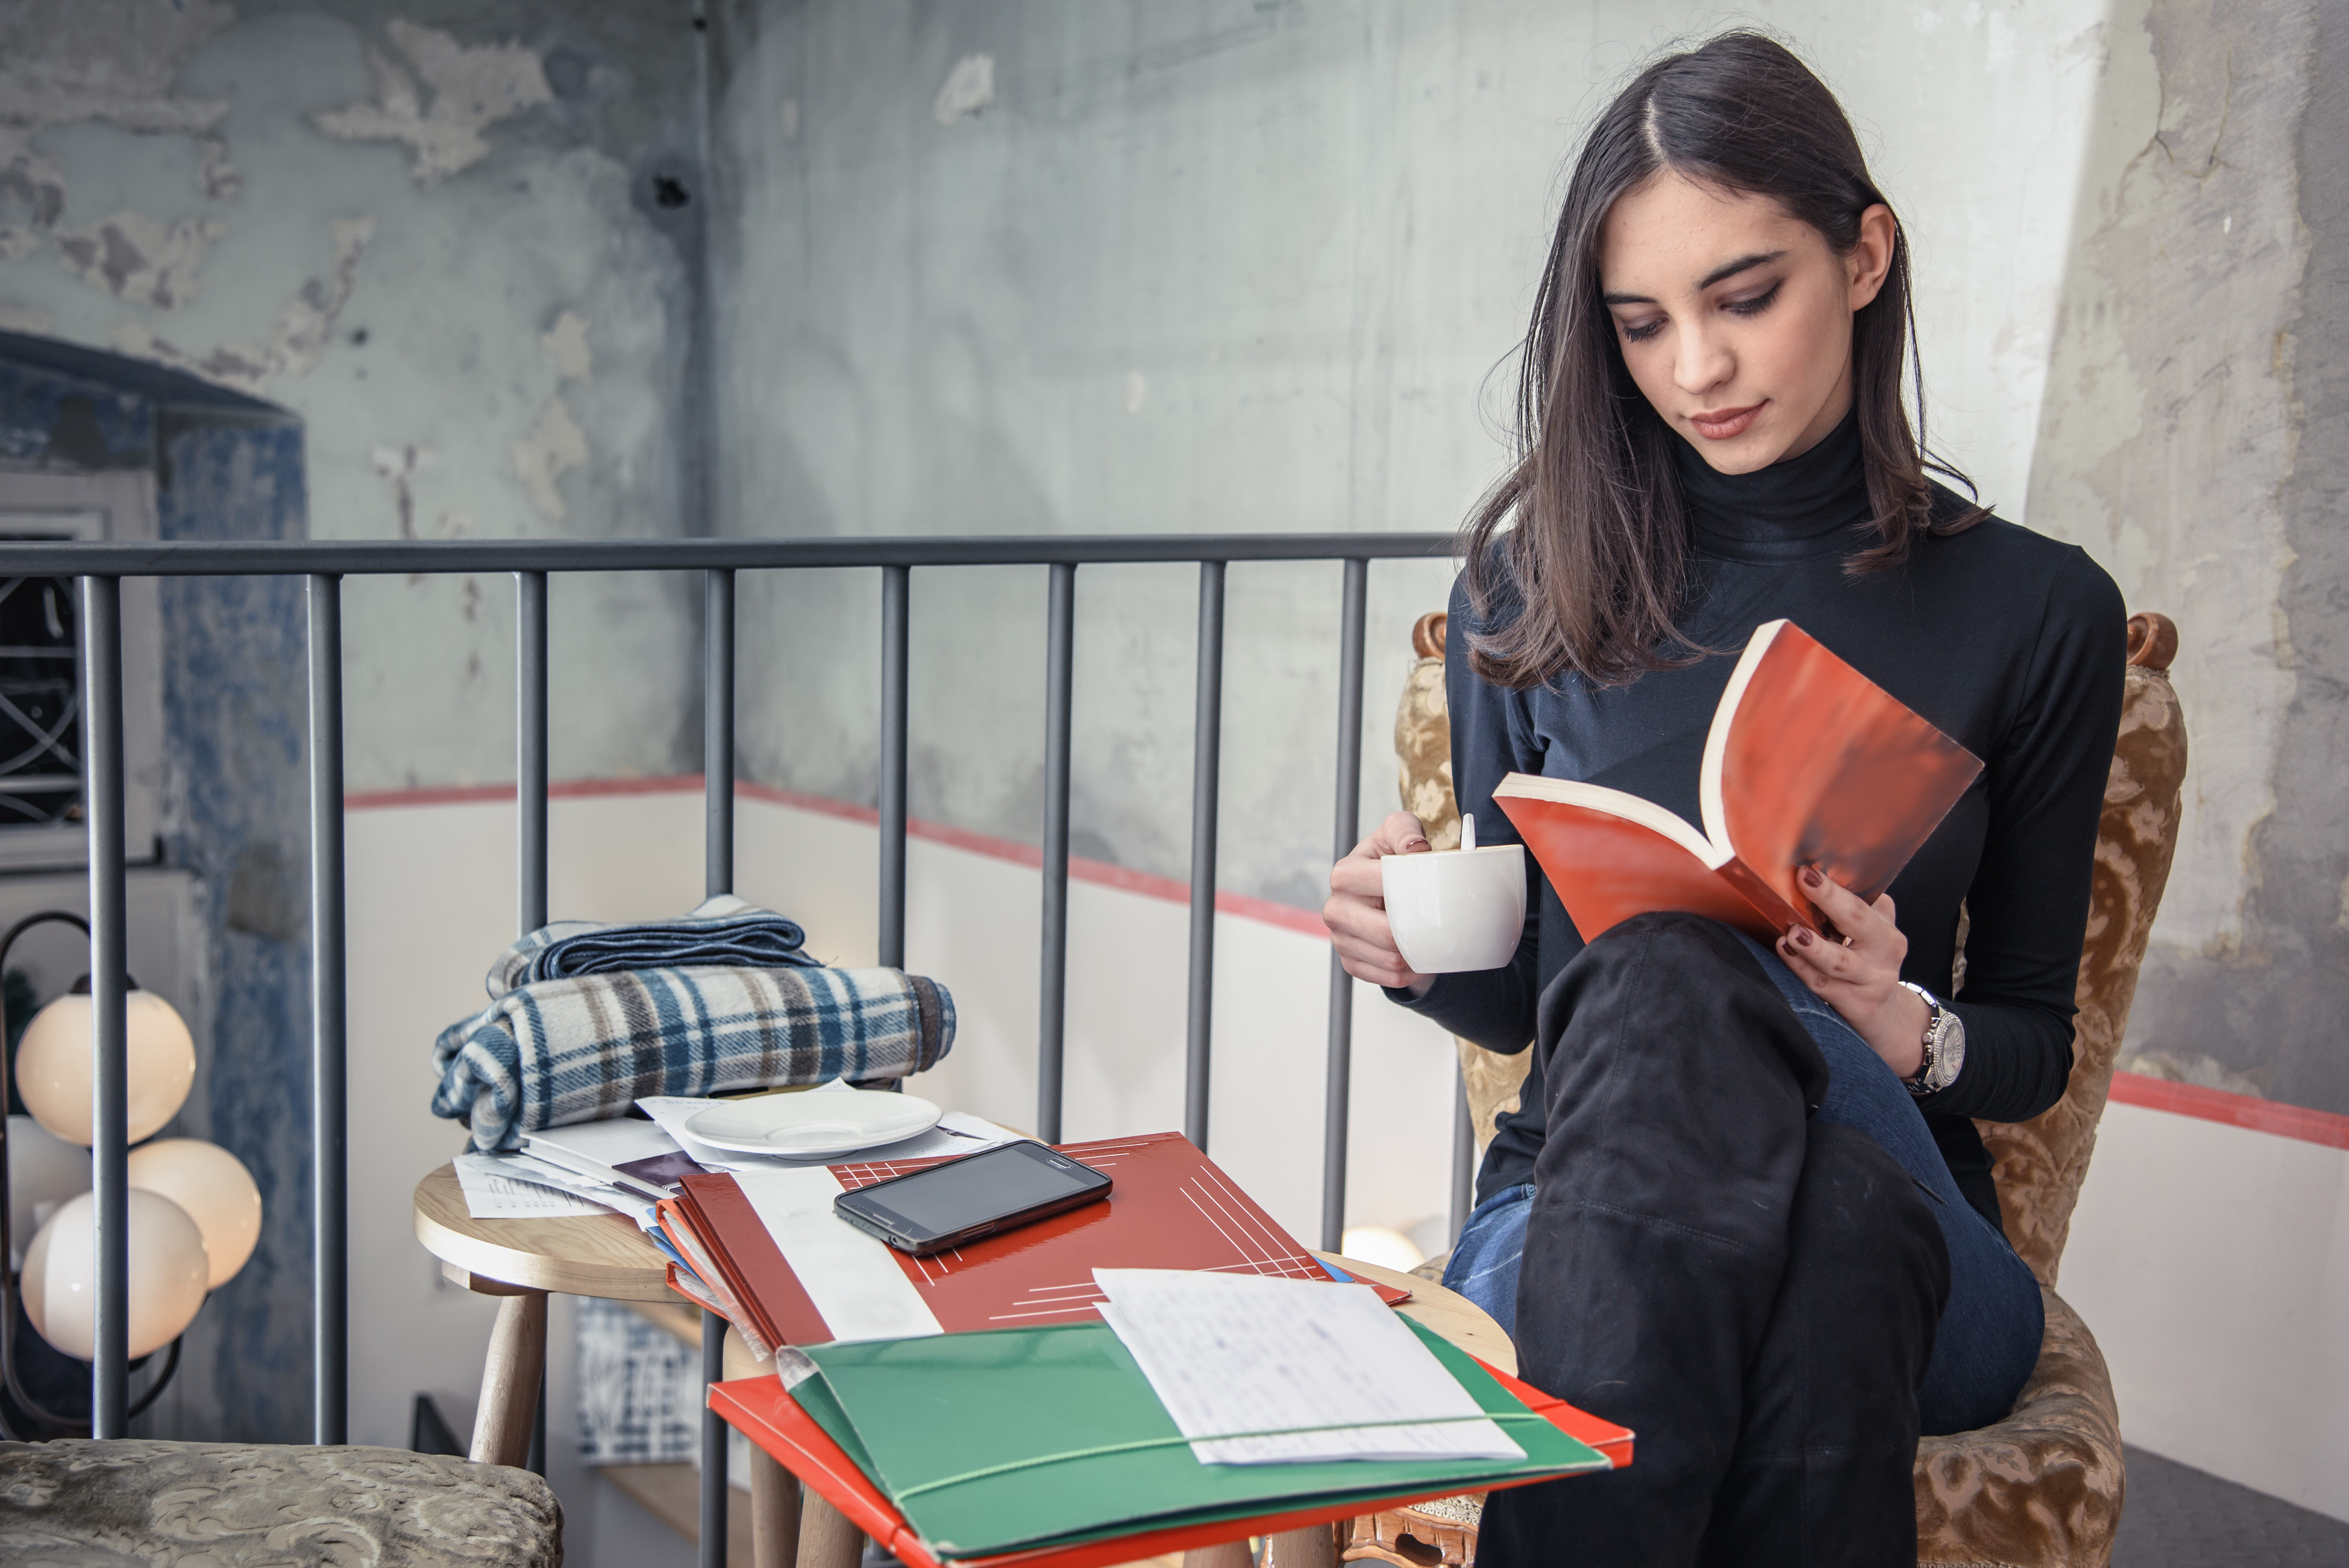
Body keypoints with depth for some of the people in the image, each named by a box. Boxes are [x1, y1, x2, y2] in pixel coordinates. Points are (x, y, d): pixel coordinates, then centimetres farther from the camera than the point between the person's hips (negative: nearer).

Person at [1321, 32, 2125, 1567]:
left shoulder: (2040, 611, 1)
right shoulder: (1535, 586, 3)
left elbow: (2036, 1039, 8)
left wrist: (1909, 1030, -14)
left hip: (1905, 1230, 0)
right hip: (1584, 1199, 1)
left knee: (1676, 994, -35)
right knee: (1661, 981, -36)